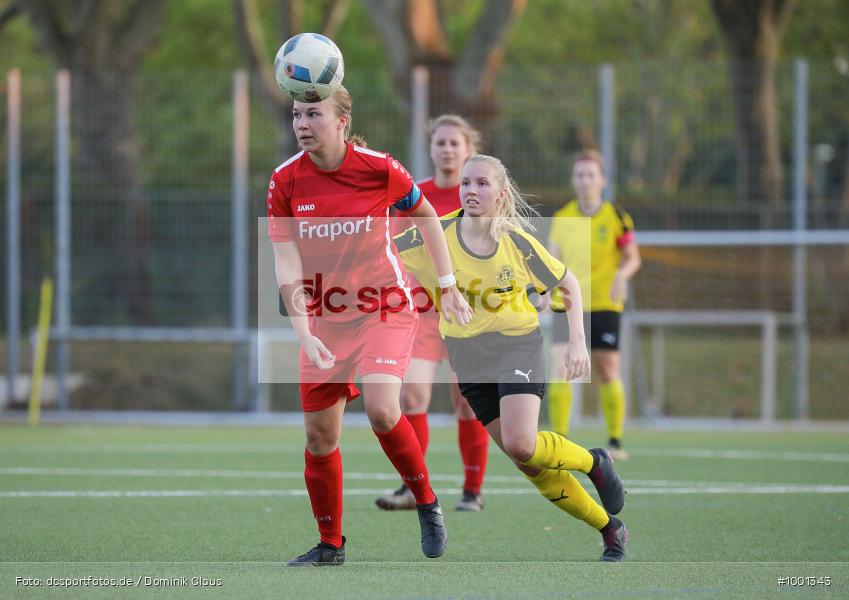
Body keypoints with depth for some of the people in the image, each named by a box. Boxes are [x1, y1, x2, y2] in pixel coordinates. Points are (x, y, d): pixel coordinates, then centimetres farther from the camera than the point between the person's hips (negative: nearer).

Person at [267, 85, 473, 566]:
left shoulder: (377, 167, -12)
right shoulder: (286, 181, -7)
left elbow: (427, 215, 6)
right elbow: (286, 264, -8)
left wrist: (449, 286, 7)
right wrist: (303, 331, -19)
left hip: (386, 310, -3)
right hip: (326, 320, 3)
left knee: (382, 410, -25)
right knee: (319, 435, 3)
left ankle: (427, 504, 0)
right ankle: (330, 545, 21)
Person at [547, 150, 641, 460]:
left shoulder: (616, 217, -2)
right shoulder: (561, 218, 5)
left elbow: (632, 258, 4)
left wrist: (621, 275, -17)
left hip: (604, 304, -2)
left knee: (607, 372, 2)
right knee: (559, 367, -12)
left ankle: (615, 440, 16)